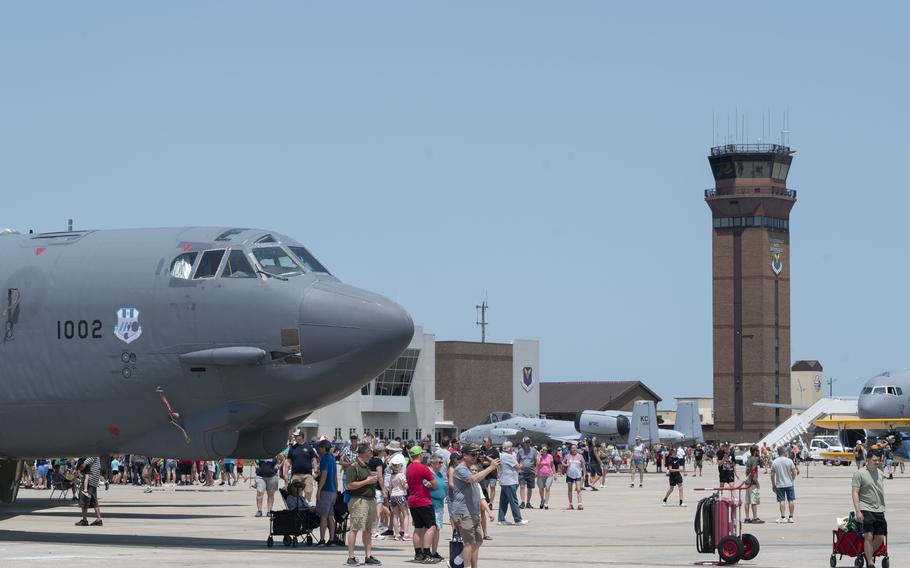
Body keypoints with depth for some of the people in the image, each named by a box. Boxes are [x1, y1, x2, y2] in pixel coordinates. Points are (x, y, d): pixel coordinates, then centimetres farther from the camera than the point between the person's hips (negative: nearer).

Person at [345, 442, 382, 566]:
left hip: (371, 499, 9)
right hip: (359, 500, -9)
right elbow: (350, 485, -18)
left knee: (368, 529, 10)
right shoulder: (353, 467, -11)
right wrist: (367, 481, -16)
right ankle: (351, 557, -6)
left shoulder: (367, 466, 18)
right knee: (354, 528, -7)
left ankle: (368, 556, 15)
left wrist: (375, 479, 9)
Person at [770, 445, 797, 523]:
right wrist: (791, 479, 11)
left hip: (779, 485, 0)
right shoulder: (789, 461, -7)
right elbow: (794, 473, -7)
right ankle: (791, 517, 13)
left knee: (782, 501, 4)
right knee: (791, 500, 10)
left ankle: (783, 517, 0)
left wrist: (773, 485, 9)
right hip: (789, 484, 0)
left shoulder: (774, 462, -3)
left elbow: (772, 475, -1)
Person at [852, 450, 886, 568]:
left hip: (879, 510, 6)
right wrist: (858, 511, -16)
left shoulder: (880, 473, 15)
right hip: (866, 509, -6)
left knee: (880, 537, 3)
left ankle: (869, 555, 26)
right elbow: (855, 493, -8)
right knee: (869, 536, -12)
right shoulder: (859, 473, -5)